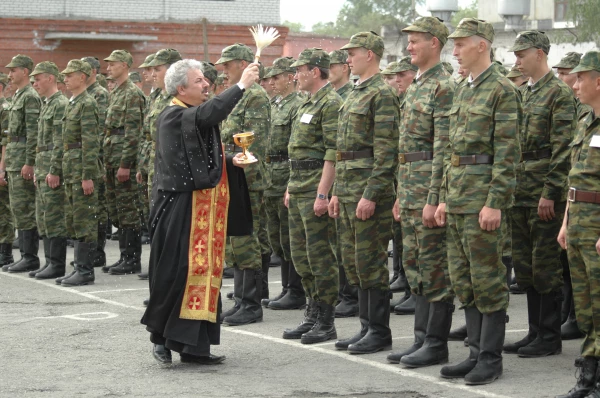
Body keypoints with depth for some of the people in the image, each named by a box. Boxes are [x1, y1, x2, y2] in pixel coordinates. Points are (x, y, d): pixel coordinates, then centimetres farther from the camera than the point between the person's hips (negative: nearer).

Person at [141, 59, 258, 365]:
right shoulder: (175, 116, -12)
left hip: (205, 209, 9)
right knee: (177, 272, -7)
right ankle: (161, 336, 9)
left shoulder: (195, 117, 16)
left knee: (204, 271, 8)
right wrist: (241, 86, -24)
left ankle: (194, 347, 12)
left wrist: (230, 161, 9)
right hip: (181, 209, -9)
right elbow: (211, 112, -30)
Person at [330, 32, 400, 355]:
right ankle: (366, 327, 19)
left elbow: (386, 150, -18)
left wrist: (371, 195, -22)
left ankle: (379, 332, 2)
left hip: (369, 187, -10)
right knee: (353, 262, 12)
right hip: (348, 189, 10)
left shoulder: (382, 95, -12)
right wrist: (337, 192, 19)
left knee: (370, 261, -5)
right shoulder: (354, 95, 18)